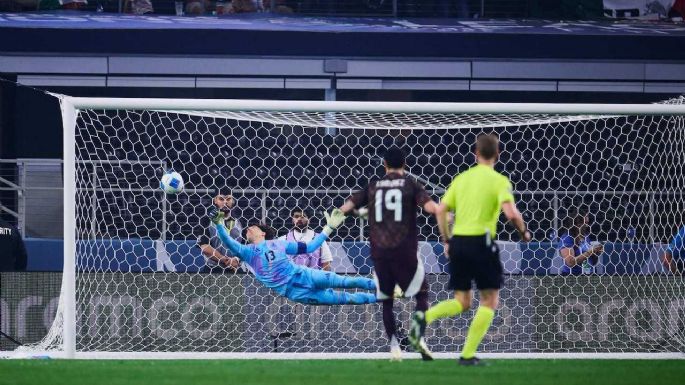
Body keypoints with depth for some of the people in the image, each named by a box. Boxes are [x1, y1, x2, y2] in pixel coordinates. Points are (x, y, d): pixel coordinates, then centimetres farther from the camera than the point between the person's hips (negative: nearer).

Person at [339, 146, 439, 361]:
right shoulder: (410, 184, 0)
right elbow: (430, 207, -14)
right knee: (421, 294, 8)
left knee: (386, 300, 12)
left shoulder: (373, 187, 8)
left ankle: (394, 345, 3)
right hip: (405, 250, -2)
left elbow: (347, 207, 5)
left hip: (379, 251, 2)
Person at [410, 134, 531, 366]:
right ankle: (468, 354, -2)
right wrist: (523, 232, 1)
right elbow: (510, 213, -17)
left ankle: (425, 317, -14)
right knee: (489, 301, 8)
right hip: (481, 242, -5)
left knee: (461, 302, 15)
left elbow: (441, 210, 8)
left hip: (458, 242, 5)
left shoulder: (462, 178, 12)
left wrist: (446, 241, 17)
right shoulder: (499, 181, -3)